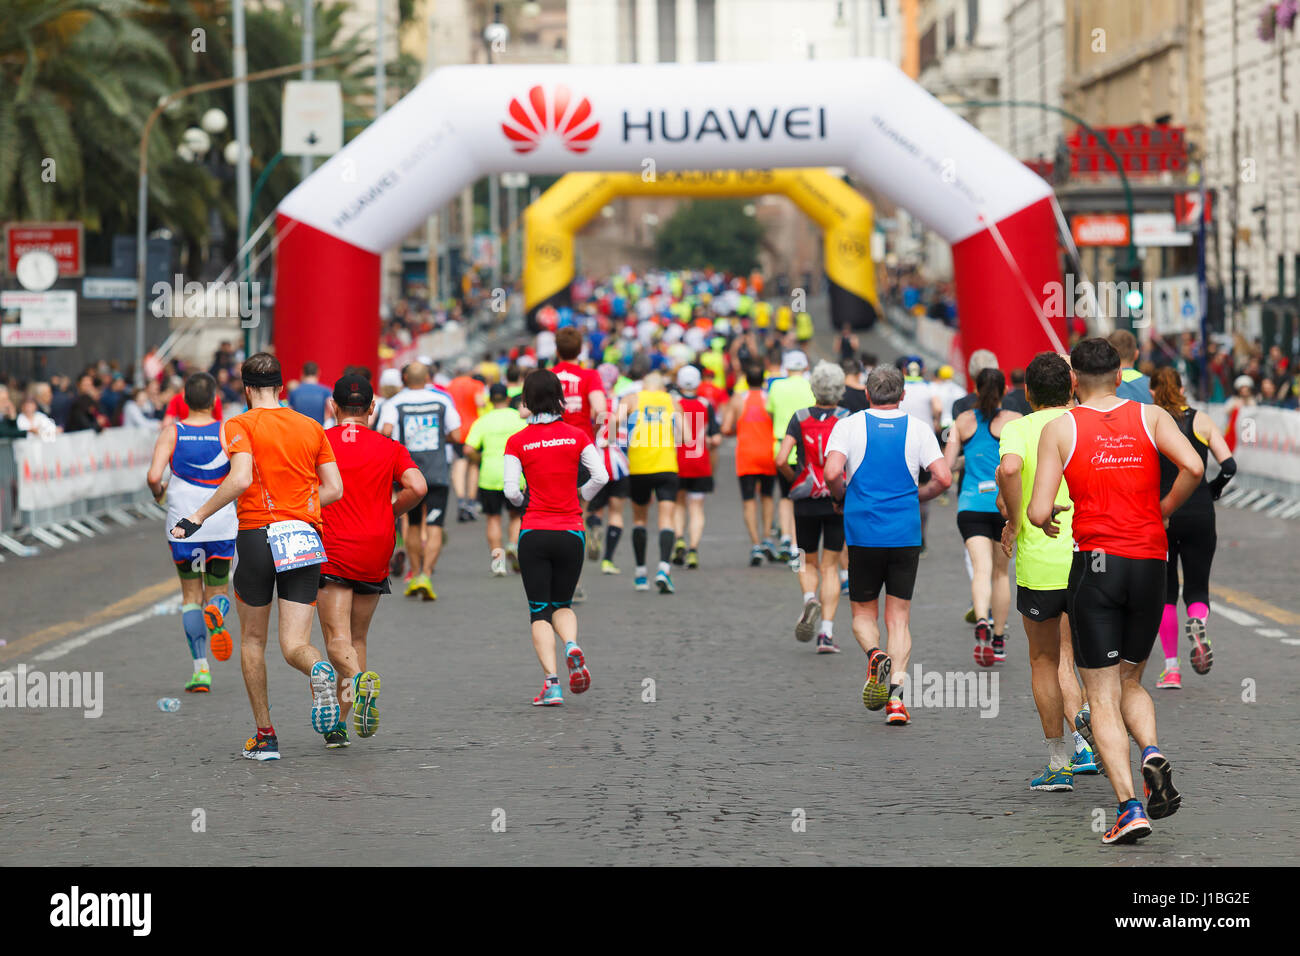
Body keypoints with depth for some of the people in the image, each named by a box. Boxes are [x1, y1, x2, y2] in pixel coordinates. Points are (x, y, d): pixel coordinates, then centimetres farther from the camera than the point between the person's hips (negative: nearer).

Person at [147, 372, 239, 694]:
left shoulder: (171, 433, -3)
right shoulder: (227, 433, -5)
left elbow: (153, 476, -14)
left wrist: (158, 493, 8)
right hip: (222, 525, 0)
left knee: (191, 597, 11)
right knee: (218, 592, 14)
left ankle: (200, 668, 1)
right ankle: (216, 613, -25)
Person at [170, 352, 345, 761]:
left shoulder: (241, 425, -2)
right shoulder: (312, 427, 11)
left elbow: (240, 479, -18)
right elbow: (334, 489, 9)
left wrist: (197, 517, -12)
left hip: (256, 535, -3)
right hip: (305, 539, 3)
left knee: (253, 640, 15)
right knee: (294, 645, 1)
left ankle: (265, 736, 15)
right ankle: (319, 670, -35)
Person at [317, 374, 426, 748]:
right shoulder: (389, 448, 5)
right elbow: (417, 488, -9)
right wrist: (388, 514, 9)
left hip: (331, 555, -3)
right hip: (375, 555, 3)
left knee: (338, 641, -7)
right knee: (357, 638, 15)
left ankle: (360, 679, -39)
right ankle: (339, 723, 14)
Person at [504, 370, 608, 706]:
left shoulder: (517, 442, -4)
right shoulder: (576, 436, 0)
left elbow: (512, 492, -9)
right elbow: (601, 476, -6)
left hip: (534, 533, -1)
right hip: (571, 532, 2)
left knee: (539, 610, 5)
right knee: (562, 603, 18)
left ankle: (552, 682, -9)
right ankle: (572, 645, -14)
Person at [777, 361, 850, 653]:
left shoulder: (800, 419, -3)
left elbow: (781, 460, -11)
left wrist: (793, 479, 8)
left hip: (806, 501, 0)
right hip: (838, 502, 0)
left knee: (808, 563, 18)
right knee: (830, 566, 8)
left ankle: (810, 600, -14)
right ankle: (826, 632, 0)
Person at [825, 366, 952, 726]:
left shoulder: (849, 425, 0)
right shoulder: (919, 429, 3)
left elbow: (832, 472, -14)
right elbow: (943, 477, -5)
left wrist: (843, 497, 7)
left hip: (862, 532, -1)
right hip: (906, 533, 1)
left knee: (863, 611, 15)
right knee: (898, 616, 6)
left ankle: (875, 655, -17)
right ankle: (896, 696, -7)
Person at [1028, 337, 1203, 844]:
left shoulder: (1060, 428, 0)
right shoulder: (1151, 417, 5)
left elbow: (1039, 511, -7)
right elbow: (1194, 467, -11)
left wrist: (1044, 518, 17)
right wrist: (1165, 509, 6)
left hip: (1096, 564, -2)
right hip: (1150, 564, 3)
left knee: (1103, 696, 2)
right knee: (1130, 680, 21)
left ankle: (1130, 805, -11)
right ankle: (1153, 755, -8)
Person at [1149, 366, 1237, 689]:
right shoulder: (1202, 421, 3)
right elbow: (1229, 465, -4)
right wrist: (1211, 492, 12)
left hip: (1159, 516, -1)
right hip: (1199, 517, 1)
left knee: (1164, 593, 11)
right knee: (1197, 589, 12)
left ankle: (1171, 668, 5)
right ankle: (1198, 621, -24)